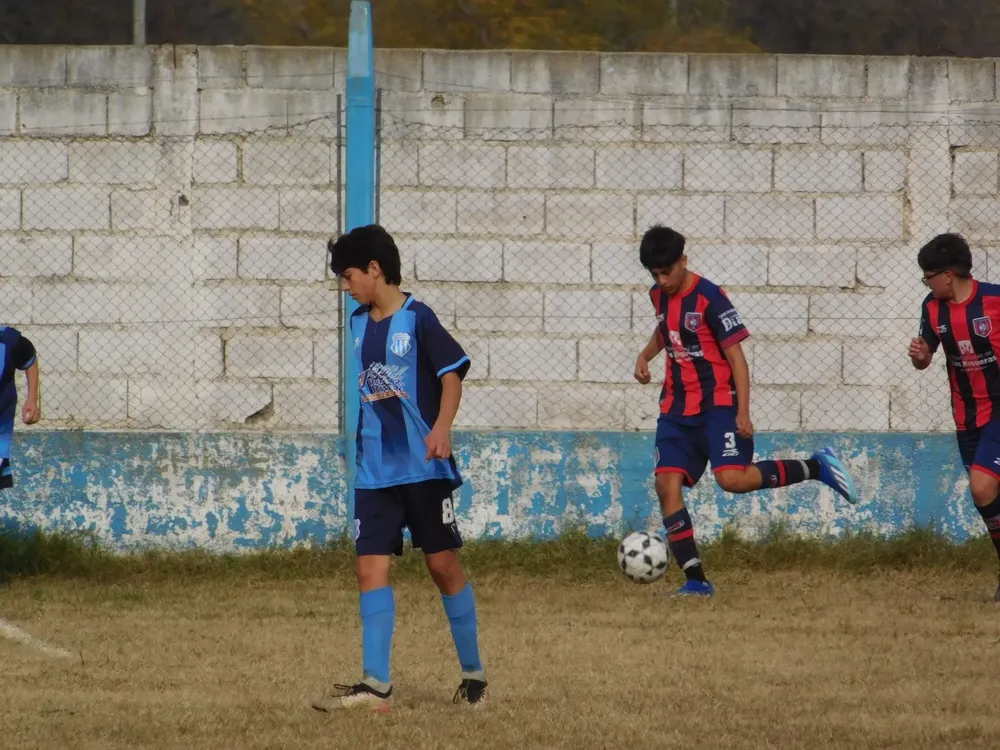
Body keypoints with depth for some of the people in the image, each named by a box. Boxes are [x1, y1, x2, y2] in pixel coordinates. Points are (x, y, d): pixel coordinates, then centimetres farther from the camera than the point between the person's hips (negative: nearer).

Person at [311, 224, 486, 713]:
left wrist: (441, 428, -26)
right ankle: (375, 684, -8)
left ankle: (474, 674, 14)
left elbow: (453, 374, -11)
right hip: (375, 468, 6)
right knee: (371, 567, -5)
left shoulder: (417, 319, -10)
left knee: (442, 563, 1)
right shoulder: (359, 324, 9)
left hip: (424, 466, -6)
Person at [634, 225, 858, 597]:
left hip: (717, 403, -7)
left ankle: (817, 467, -3)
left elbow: (736, 358, -13)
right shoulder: (659, 296, 8)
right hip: (677, 407, 7)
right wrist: (645, 356, 12)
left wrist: (743, 412, -19)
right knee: (667, 483, -8)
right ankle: (695, 580, -5)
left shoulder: (709, 298, -15)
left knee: (732, 478, -25)